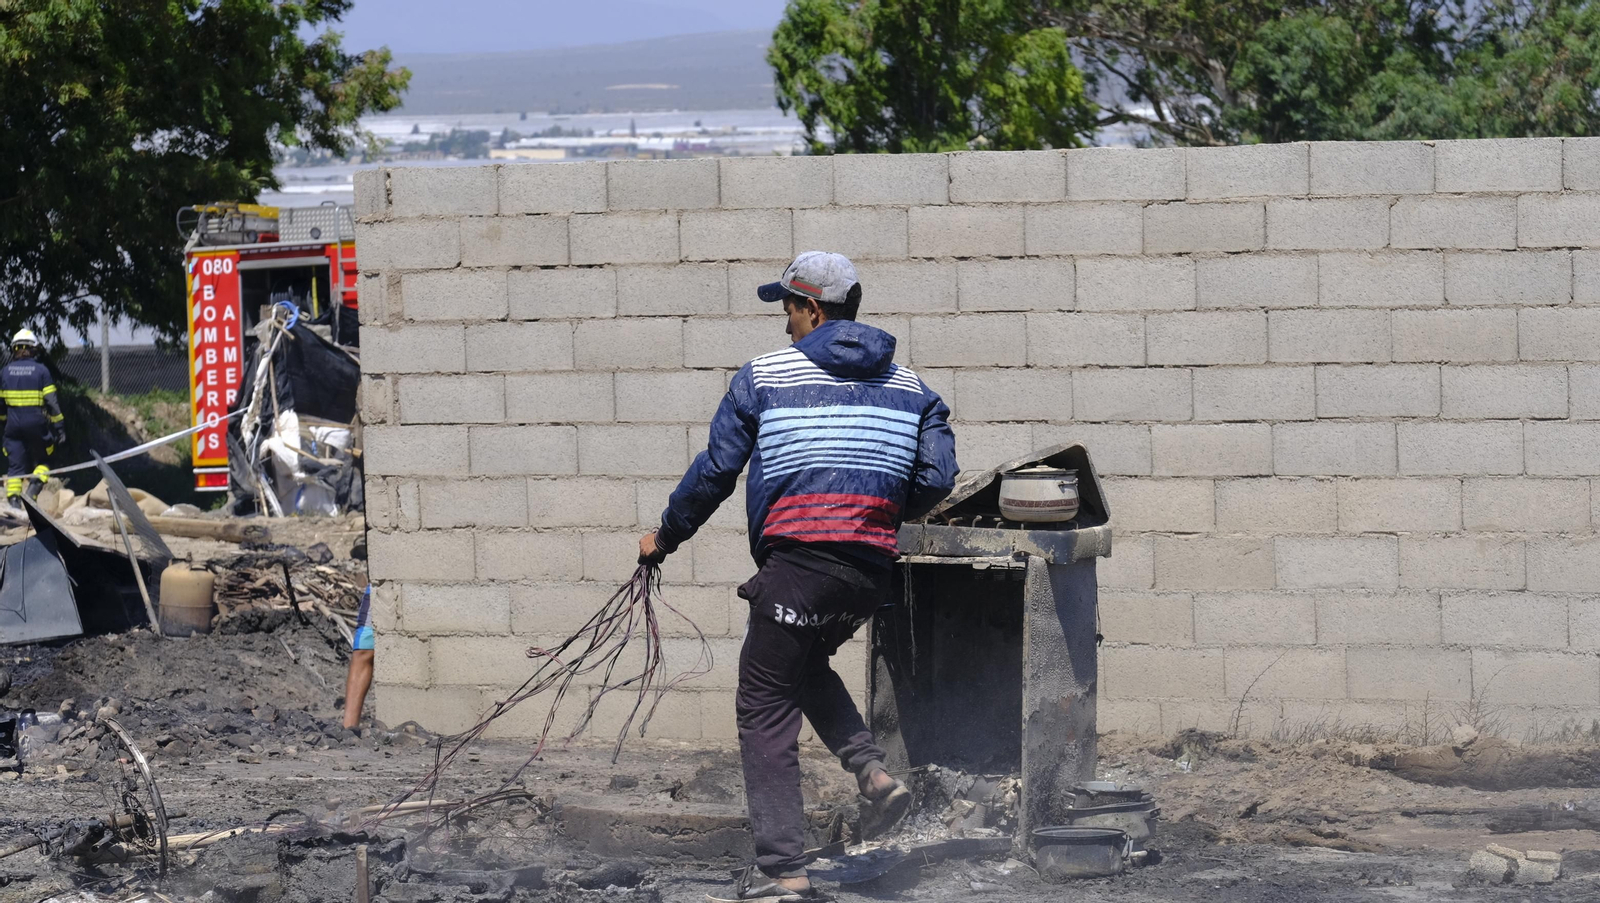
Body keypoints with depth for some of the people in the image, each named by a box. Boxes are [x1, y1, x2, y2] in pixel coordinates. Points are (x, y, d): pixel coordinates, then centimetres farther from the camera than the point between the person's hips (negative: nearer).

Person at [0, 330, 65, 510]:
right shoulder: (41, 370, -7)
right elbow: (52, 401, -9)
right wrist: (59, 426, -3)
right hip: (37, 423, -2)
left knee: (15, 465, 6)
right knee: (40, 460, 16)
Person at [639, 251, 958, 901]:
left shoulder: (764, 377, 2)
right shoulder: (910, 387, 12)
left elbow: (714, 472, 3)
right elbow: (936, 480, 4)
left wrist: (665, 536, 17)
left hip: (796, 563, -5)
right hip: (871, 572, 5)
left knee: (766, 710, 3)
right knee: (806, 663, 31)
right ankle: (873, 770, 8)